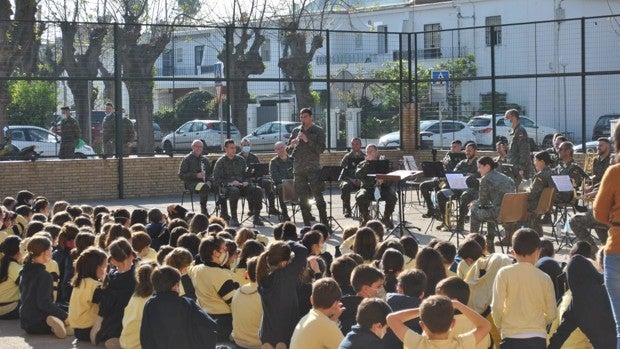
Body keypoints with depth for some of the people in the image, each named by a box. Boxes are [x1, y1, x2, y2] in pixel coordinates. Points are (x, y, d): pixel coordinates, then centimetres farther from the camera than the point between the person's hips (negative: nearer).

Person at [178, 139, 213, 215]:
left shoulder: (204, 159, 18)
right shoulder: (187, 159, 2)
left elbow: (209, 172, 20)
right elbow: (181, 175, -4)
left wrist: (208, 181, -4)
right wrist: (196, 175, -15)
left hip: (203, 181, 5)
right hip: (191, 183, -5)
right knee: (204, 187, -38)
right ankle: (203, 210, -26)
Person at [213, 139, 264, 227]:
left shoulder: (240, 160, 18)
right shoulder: (220, 162, 3)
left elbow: (246, 174, 22)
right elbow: (216, 180, -4)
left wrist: (246, 181, -1)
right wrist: (230, 183, -17)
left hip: (242, 185, 4)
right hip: (227, 186, -4)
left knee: (258, 190, -22)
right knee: (234, 191, -40)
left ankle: (256, 217, -18)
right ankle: (233, 219, -28)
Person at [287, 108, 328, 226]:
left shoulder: (318, 131, 2)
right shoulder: (296, 131, 13)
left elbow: (321, 149, -9)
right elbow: (288, 151, 15)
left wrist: (307, 140, -17)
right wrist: (291, 146, -8)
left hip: (313, 169, -4)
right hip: (298, 170, 4)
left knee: (318, 197, -8)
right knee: (302, 199, 4)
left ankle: (325, 224, -6)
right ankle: (307, 225, 10)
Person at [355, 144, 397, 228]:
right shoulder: (362, 164, 15)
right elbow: (358, 175, -6)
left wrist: (383, 180, -19)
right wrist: (367, 162, -7)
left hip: (383, 187, 0)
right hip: (367, 188, 0)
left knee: (392, 197, -31)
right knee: (360, 197, -34)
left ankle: (386, 218, -5)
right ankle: (365, 218, -8)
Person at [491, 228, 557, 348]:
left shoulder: (504, 274, -4)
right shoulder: (544, 278, 2)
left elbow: (497, 307, -8)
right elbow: (552, 313, 6)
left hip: (511, 338, -2)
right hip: (537, 338, 2)